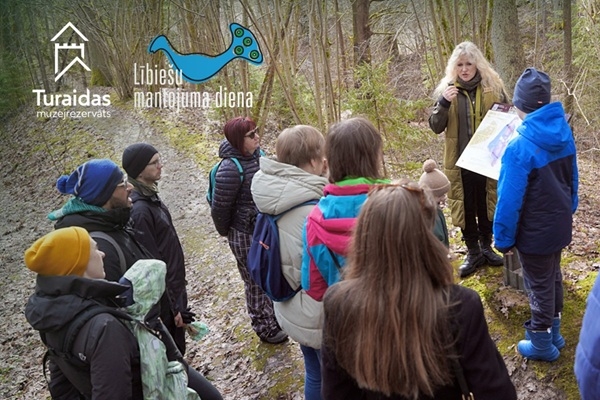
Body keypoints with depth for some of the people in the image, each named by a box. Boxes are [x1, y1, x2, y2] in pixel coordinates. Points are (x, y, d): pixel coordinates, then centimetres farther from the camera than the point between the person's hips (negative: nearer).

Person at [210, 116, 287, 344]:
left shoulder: (256, 154, -2)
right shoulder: (230, 169, -27)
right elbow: (220, 208, -18)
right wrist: (225, 232, -1)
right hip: (246, 235, -8)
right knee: (256, 281, 10)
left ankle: (273, 316, 45)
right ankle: (264, 328, 30)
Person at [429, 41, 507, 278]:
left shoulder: (493, 88, -2)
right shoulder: (447, 90, -2)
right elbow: (436, 127, -6)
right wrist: (443, 103, -22)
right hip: (460, 161, 0)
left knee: (487, 204, 13)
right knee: (465, 207, 8)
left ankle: (486, 248, 31)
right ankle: (473, 253, 23)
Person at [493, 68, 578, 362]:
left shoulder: (521, 147, -28)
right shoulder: (564, 133, -5)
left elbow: (510, 200, -23)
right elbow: (572, 178, 9)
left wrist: (503, 237, -10)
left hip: (535, 232, -7)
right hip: (560, 224, 7)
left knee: (539, 285, 10)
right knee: (553, 277, 23)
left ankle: (542, 345, 28)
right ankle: (553, 332, 41)